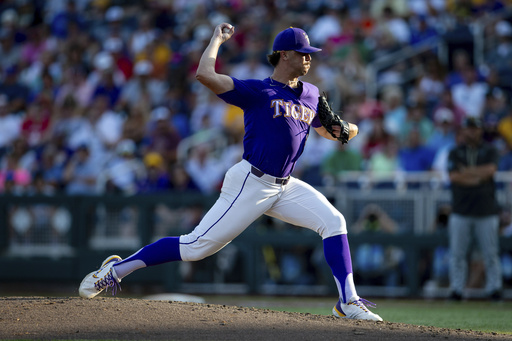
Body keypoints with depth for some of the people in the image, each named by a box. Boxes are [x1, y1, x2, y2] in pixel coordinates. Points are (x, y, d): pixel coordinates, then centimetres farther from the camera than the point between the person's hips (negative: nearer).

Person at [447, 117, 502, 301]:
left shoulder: (489, 150, 8)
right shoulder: (455, 152, 9)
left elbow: (490, 169, -11)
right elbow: (454, 176, -6)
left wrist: (467, 171, -7)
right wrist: (479, 176, -8)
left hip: (486, 210, -1)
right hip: (461, 211, 1)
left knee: (490, 253, -1)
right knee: (457, 253, -1)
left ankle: (494, 287, 5)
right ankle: (456, 289, 4)